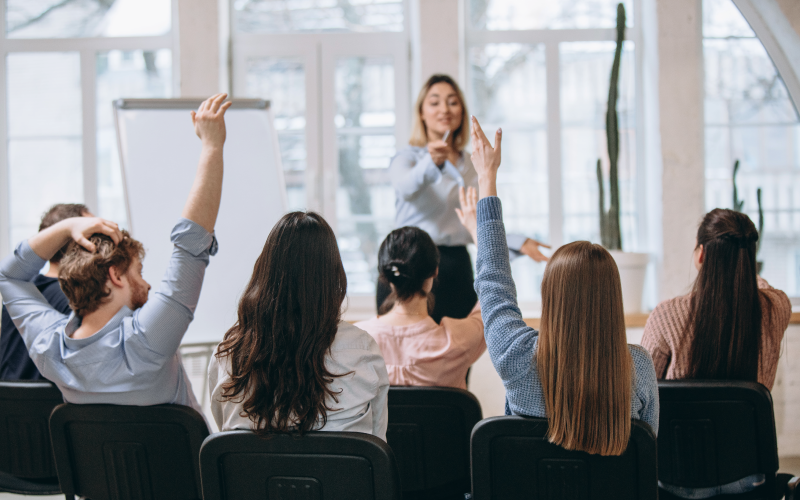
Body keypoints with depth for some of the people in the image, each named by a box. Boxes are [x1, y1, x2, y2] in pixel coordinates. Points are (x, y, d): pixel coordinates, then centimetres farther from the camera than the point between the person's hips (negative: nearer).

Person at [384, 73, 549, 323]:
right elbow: (406, 187, -24)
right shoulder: (408, 157, 1)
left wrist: (518, 242, 11)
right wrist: (431, 163, -44)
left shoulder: (471, 166, 18)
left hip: (457, 269, 5)